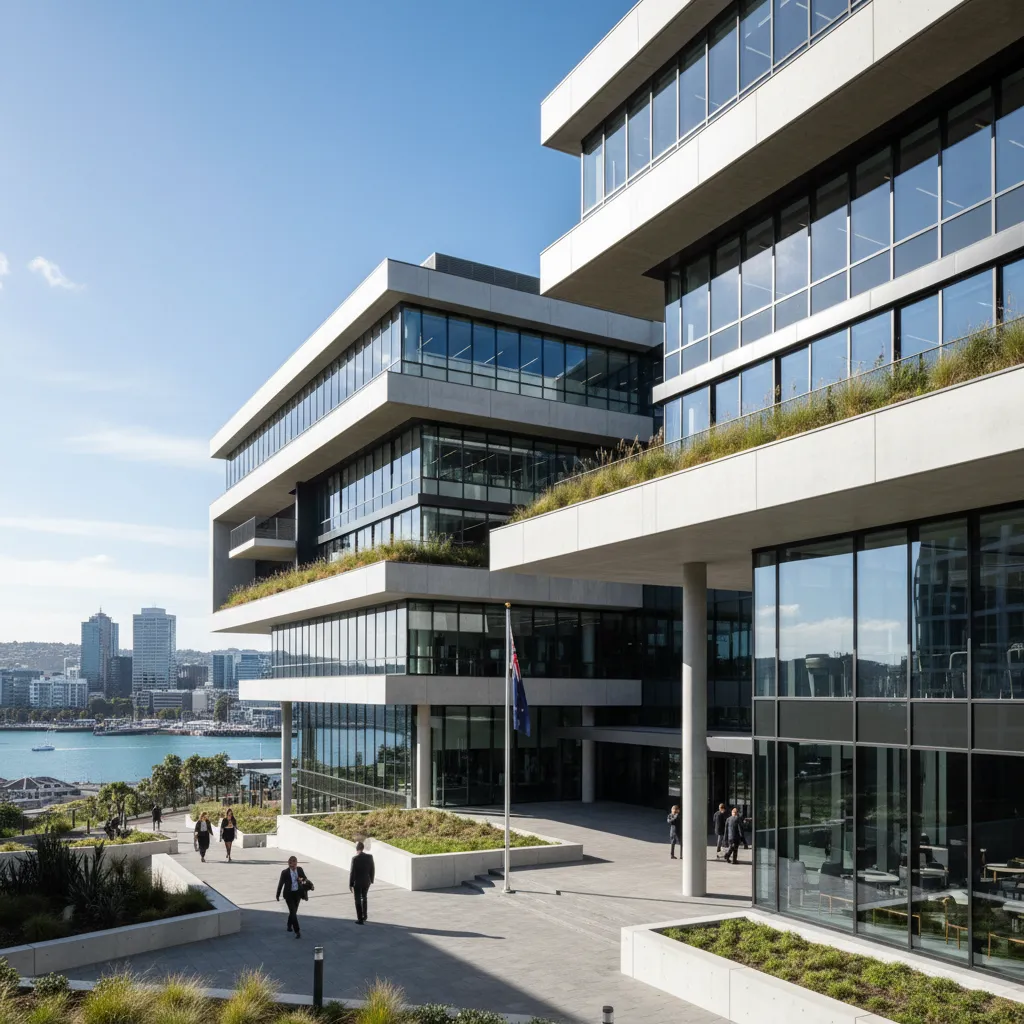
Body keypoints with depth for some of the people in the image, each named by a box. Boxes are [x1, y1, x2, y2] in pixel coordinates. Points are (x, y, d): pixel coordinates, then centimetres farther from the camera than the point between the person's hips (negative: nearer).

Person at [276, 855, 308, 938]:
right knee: (293, 912, -10)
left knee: (294, 911, 19)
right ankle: (297, 932, -7)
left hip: (297, 893, 4)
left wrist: (301, 879, -21)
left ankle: (289, 926, 44)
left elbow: (305, 878, 4)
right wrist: (278, 895, 1)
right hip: (289, 894, -4)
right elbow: (280, 884, -7)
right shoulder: (285, 872, -17)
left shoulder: (299, 869, -8)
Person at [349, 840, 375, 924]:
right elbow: (372, 869, 1)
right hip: (366, 882, 4)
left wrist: (350, 885, -8)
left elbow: (352, 872, -16)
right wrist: (371, 880, 14)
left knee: (358, 901, 8)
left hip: (357, 883, -4)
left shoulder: (355, 859, -18)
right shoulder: (369, 857, -6)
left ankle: (360, 919, 12)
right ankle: (364, 916, 26)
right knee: (364, 898, 25)